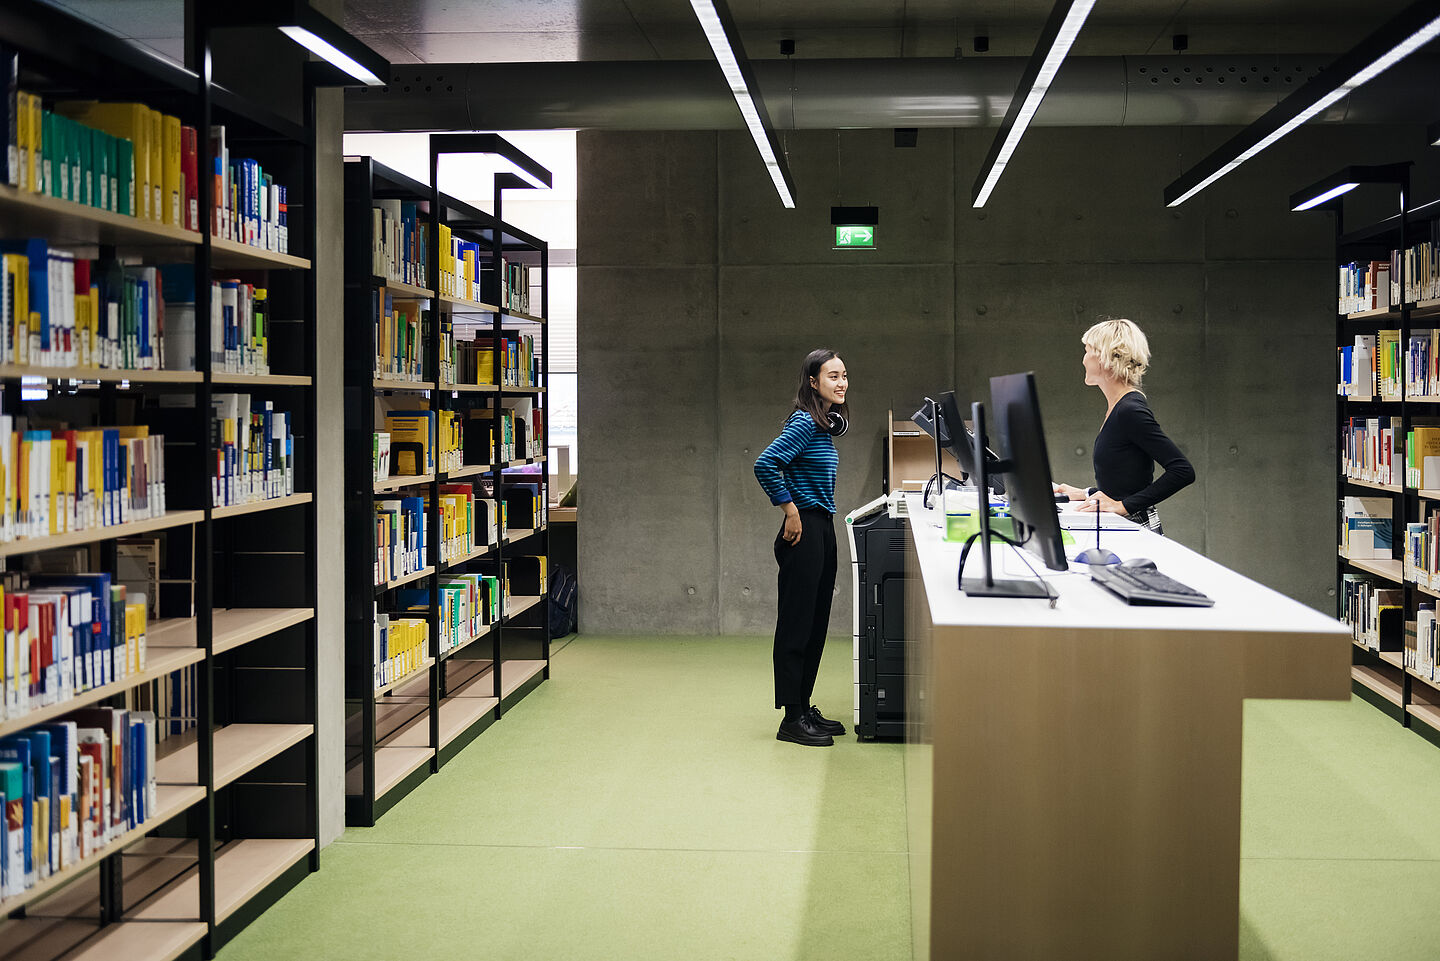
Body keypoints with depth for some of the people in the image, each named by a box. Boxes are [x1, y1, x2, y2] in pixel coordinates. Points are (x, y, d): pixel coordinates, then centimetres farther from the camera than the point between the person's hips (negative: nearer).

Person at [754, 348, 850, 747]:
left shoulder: (825, 426, 14)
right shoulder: (804, 423, -14)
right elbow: (765, 464, -25)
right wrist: (791, 510, -19)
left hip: (822, 530, 10)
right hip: (804, 531, -10)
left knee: (816, 625, 14)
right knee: (796, 625, -4)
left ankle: (805, 708, 23)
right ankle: (792, 719, 1)